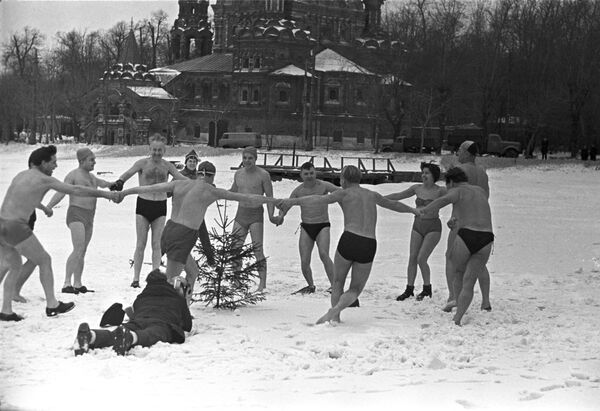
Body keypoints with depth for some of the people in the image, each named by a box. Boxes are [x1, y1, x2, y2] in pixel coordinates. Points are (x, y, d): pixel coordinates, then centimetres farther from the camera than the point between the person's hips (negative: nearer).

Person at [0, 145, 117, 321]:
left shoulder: (20, 176, 19)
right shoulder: (44, 179, -3)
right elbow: (76, 190, 0)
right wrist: (104, 194, 8)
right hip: (15, 227, -7)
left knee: (15, 267, 20)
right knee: (44, 260, 8)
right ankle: (52, 305, 12)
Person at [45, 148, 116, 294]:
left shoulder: (90, 176, 17)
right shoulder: (72, 175, -8)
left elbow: (101, 183, 39)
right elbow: (60, 194, -20)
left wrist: (111, 183, 53)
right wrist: (47, 207, -33)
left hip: (88, 219, 9)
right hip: (76, 216, -9)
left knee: (82, 252, 9)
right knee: (78, 250, -20)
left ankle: (77, 285, 14)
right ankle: (67, 284, -23)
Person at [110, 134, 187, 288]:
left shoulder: (167, 166, 5)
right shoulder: (142, 163, -3)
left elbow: (182, 179, 4)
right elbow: (129, 173, -17)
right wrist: (120, 182, -38)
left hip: (160, 207, 2)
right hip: (143, 205, -2)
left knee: (157, 244, 2)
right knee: (141, 244, -1)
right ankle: (136, 278, 4)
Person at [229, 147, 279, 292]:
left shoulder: (263, 175, -7)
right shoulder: (238, 174, 10)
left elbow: (270, 197, -6)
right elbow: (232, 192, 26)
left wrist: (271, 216, -18)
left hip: (255, 216, -5)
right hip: (240, 215, 5)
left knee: (258, 249, -13)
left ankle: (262, 283, -12)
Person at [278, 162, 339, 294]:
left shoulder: (323, 186, -5)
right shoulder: (298, 191, 3)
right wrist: (281, 216, -17)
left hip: (322, 226, -3)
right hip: (306, 227, 3)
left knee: (323, 254, -25)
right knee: (304, 261, -4)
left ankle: (334, 285, -23)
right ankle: (311, 286, 19)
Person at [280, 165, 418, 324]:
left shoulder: (344, 193, 9)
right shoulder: (372, 195, 23)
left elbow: (319, 199, -8)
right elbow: (393, 204, 41)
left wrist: (294, 201, -13)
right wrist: (412, 210, 59)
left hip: (349, 240, -3)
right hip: (369, 246, 3)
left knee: (338, 283, 20)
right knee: (355, 290, 15)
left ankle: (335, 317, 3)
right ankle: (335, 310, -12)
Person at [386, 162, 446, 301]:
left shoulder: (440, 191, -10)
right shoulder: (417, 188, 5)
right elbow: (398, 196, 13)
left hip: (433, 228, -5)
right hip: (418, 227, 5)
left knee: (421, 259, -13)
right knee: (412, 258, 0)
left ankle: (427, 289, 6)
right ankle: (409, 290, 9)